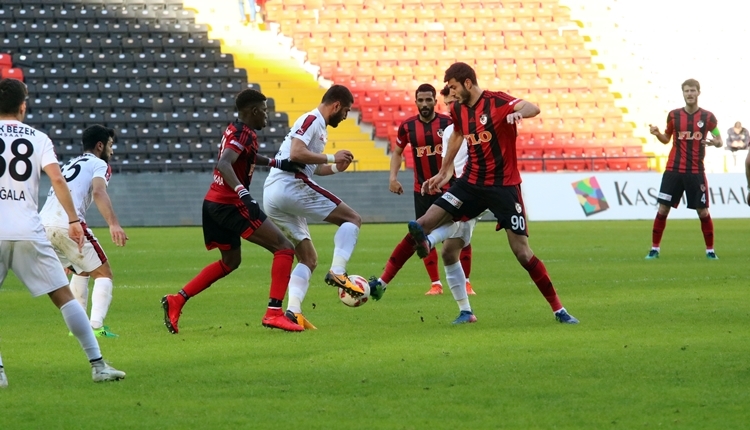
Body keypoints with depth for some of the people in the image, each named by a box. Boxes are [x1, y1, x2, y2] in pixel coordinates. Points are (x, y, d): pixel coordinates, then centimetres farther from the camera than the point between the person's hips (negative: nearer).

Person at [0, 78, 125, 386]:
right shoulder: (38, 138, 8)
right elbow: (56, 178, -5)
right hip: (28, 231, 1)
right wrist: (74, 220, -2)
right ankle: (98, 365, 2)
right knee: (64, 296, 6)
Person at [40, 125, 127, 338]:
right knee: (103, 273, 2)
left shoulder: (70, 165, 32)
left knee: (81, 271, 29)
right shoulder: (99, 164, 8)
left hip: (44, 224, 8)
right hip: (67, 224, -8)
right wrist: (113, 224, -26)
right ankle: (96, 326, -15)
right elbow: (98, 192, -13)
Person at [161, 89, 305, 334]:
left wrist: (275, 163, 31)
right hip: (230, 204, -10)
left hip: (214, 203, 10)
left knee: (231, 261, 26)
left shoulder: (235, 131, 15)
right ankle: (274, 313, -16)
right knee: (284, 248, -6)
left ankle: (177, 300, 18)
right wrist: (242, 192, -40)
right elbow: (224, 164, -29)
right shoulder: (244, 134, -13)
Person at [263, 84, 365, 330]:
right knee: (352, 219, -3)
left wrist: (336, 168, 16)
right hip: (290, 187, -10)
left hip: (272, 198, 10)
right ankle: (337, 272, -18)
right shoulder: (311, 120, -5)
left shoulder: (319, 126, 25)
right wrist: (332, 158, -11)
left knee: (308, 259, 12)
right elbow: (296, 153, -19)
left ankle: (293, 310, -4)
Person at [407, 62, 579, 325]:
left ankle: (558, 310, 5)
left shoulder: (497, 102, -14)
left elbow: (533, 109, -32)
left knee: (523, 253, -8)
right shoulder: (458, 110, 6)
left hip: (504, 185, -6)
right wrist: (444, 172, 30)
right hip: (472, 182, 6)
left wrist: (519, 112, -55)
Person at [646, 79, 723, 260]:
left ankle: (710, 250, 12)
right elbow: (666, 139, 15)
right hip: (673, 170, 1)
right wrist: (657, 134, -6)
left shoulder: (707, 117, -1)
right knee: (663, 209, -1)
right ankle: (655, 248, 9)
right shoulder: (674, 115, 3)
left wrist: (715, 142, -17)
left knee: (703, 211, -1)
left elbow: (719, 141, 6)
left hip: (696, 171, -1)